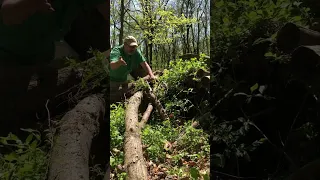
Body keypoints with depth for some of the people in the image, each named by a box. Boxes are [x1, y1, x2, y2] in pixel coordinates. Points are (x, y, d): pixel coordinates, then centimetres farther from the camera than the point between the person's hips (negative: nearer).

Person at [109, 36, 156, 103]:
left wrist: (151, 75, -31)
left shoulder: (136, 52, -14)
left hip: (124, 79, 6)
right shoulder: (116, 51, -29)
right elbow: (112, 66, -47)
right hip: (112, 79, -6)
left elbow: (144, 63, -15)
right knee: (113, 100, -10)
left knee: (124, 98, 16)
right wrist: (118, 63, -70)